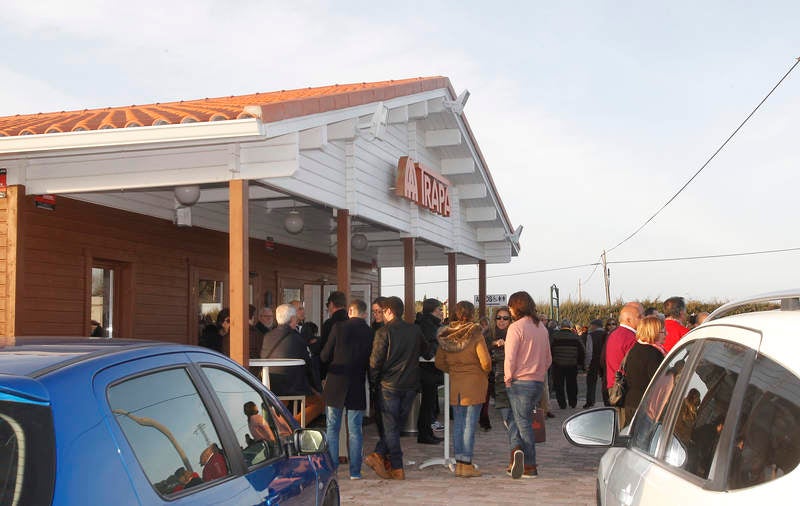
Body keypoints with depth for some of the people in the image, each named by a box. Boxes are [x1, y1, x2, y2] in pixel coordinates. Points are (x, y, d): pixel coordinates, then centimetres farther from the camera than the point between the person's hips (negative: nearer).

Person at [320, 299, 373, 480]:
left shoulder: (339, 327, -9)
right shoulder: (370, 333, -3)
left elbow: (325, 356, -4)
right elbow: (371, 362, 4)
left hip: (335, 385, -1)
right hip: (357, 386, 2)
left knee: (332, 429, 8)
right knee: (355, 430, 8)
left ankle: (331, 468, 7)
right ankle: (355, 471, 9)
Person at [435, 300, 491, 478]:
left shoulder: (446, 335, 2)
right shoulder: (475, 335, -12)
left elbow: (439, 362, 6)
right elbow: (486, 362, -16)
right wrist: (485, 372, 4)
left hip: (455, 385, 5)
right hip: (474, 383, -4)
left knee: (458, 423, 11)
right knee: (470, 424, 0)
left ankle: (459, 463, 15)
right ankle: (467, 465, 2)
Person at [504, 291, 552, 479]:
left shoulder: (516, 327, -11)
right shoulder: (541, 328, 12)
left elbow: (510, 358, -16)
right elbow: (548, 359, 17)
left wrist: (508, 378, -4)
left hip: (520, 381, -6)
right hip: (539, 382, 6)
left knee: (523, 423, -1)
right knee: (521, 419, 15)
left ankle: (530, 467, -4)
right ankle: (516, 449, 2)